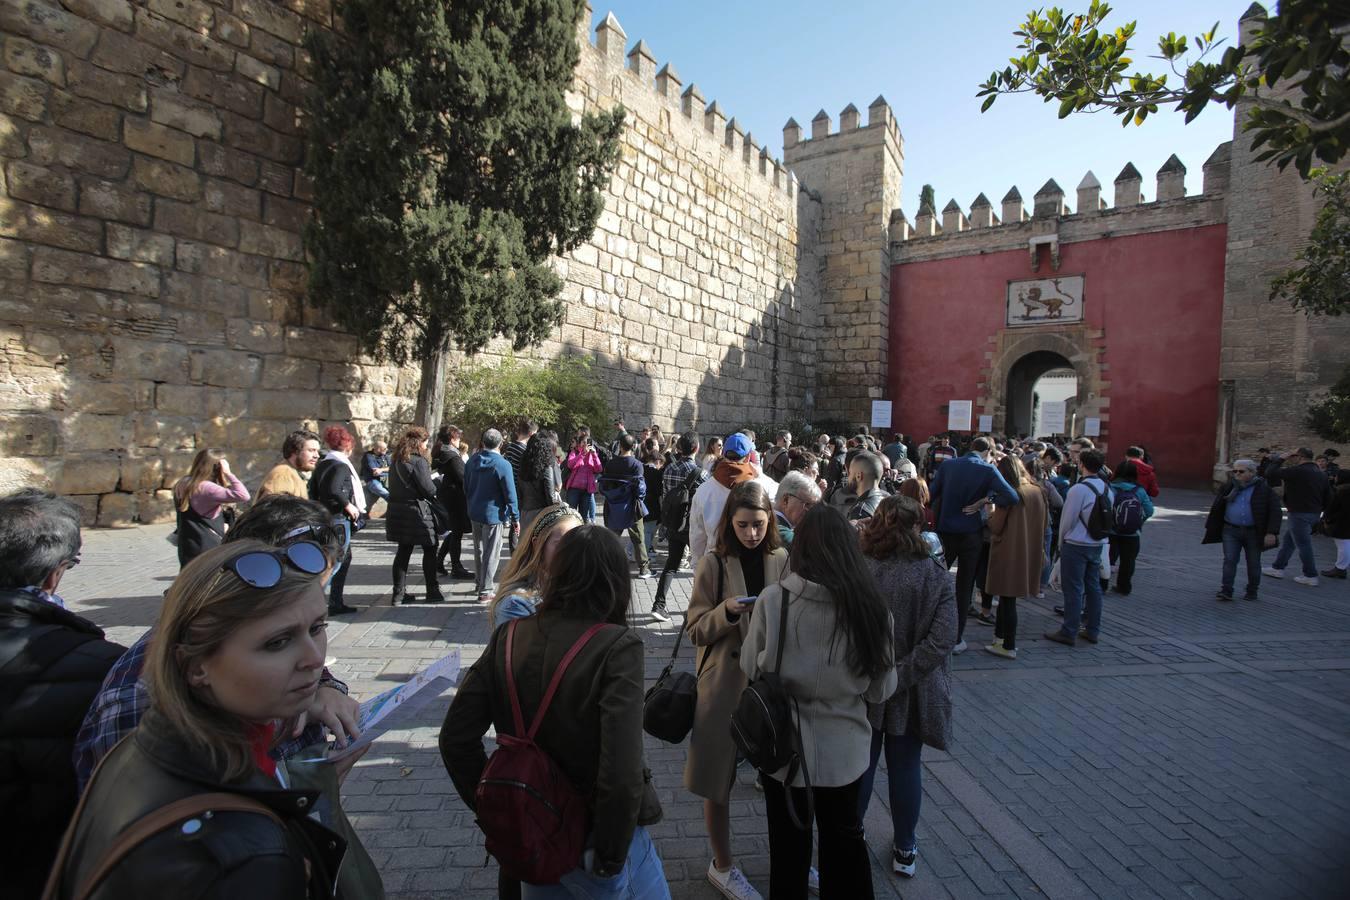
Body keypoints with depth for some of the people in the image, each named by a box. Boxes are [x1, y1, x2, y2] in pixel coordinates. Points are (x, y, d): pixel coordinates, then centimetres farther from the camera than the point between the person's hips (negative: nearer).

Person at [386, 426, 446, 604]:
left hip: (397, 509, 8)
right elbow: (428, 489, -17)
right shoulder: (418, 461, -15)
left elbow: (395, 484, 17)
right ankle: (432, 591, 11)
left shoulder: (396, 459, 11)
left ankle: (399, 593, 15)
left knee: (404, 550, 13)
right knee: (429, 550, 5)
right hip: (416, 511, -8)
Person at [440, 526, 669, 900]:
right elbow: (621, 774, -28)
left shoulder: (509, 638, -11)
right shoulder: (617, 646, -24)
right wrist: (610, 858, -13)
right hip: (594, 837, -4)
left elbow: (455, 738, -6)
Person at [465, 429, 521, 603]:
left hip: (474, 512, 7)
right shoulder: (503, 465, -17)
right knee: (491, 554, 2)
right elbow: (510, 495, -15)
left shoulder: (472, 461, 2)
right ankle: (485, 592, 5)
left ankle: (481, 583, 34)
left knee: (479, 550, 20)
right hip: (494, 514, -6)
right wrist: (515, 518, -7)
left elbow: (466, 487, 12)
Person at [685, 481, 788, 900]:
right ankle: (722, 866, 33)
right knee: (719, 777, 10)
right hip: (724, 682, -2)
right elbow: (696, 631, -7)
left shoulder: (782, 561, 0)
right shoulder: (714, 563, -9)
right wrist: (726, 611, -24)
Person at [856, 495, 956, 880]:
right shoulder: (937, 577, -13)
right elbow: (941, 640, -18)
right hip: (911, 695, 1)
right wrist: (900, 676, -17)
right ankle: (905, 850, 37)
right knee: (905, 767, 19)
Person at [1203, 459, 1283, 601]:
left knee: (1253, 563, 10)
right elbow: (1216, 508, 12)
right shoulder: (1229, 487, 4)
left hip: (1253, 533, -2)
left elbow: (1275, 511, -7)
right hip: (1231, 531, 2)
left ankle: (1252, 591, 24)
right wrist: (1210, 527, 12)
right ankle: (1226, 591, -4)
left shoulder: (1263, 488, -5)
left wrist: (1271, 533, -14)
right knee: (1229, 560, -4)